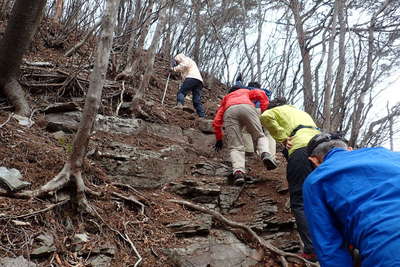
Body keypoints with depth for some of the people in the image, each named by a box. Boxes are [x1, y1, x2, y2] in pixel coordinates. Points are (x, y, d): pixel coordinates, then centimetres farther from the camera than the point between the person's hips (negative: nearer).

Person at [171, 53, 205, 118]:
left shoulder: (185, 59, 18)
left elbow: (185, 65, -6)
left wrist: (175, 68, -1)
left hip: (191, 78, -8)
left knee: (181, 92, -17)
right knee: (197, 101, 0)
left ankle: (180, 104, -41)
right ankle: (202, 115, -10)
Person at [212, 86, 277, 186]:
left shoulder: (225, 99, 43)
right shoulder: (246, 92, 43)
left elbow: (216, 122, 34)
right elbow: (261, 94, 21)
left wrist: (219, 139, 42)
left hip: (229, 111, 1)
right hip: (247, 108, -1)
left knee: (235, 147, -3)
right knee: (260, 136, 11)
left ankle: (238, 172, -28)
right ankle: (265, 154, -21)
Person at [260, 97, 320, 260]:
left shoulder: (278, 110, 21)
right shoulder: (303, 113, 41)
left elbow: (265, 117, -1)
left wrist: (282, 138, 2)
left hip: (301, 147, -7)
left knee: (299, 202, -9)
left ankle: (311, 250, -18)